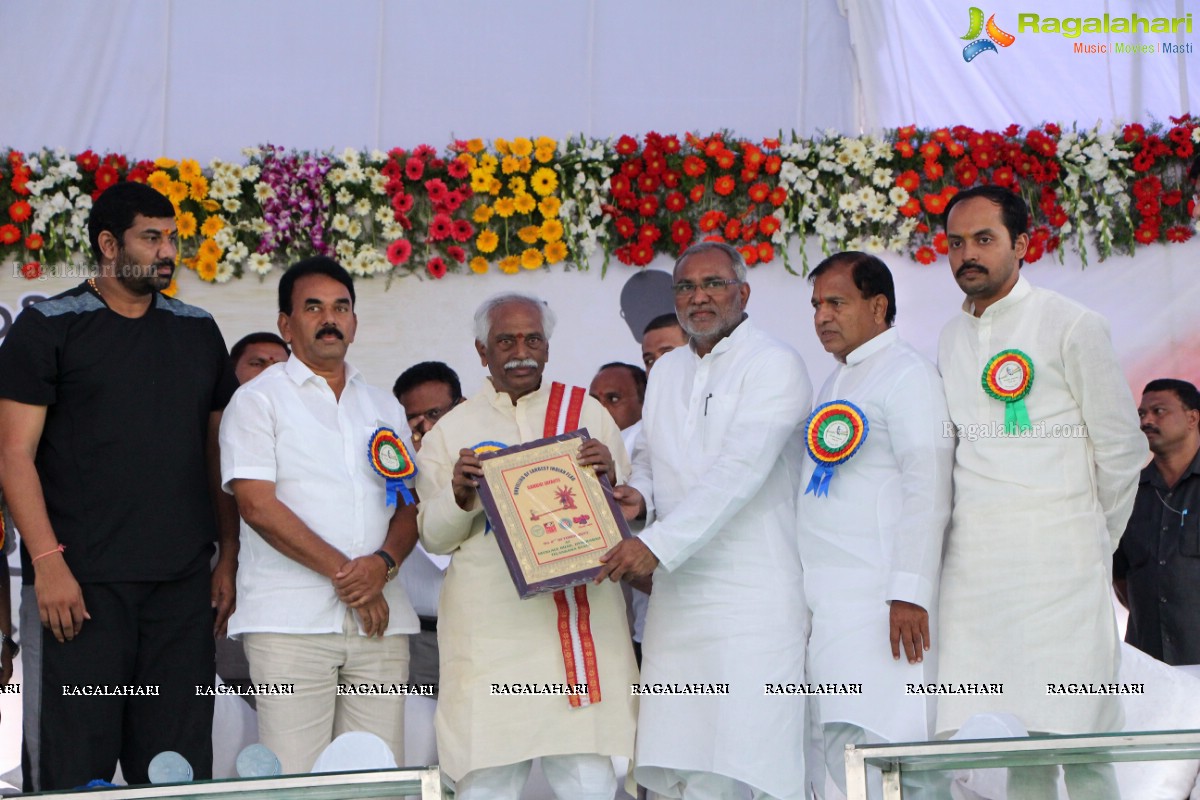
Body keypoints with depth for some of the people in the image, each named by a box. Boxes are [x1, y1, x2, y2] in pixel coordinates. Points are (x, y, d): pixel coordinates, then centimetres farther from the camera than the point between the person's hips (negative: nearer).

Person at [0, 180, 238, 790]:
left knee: (178, 761, 6)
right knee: (73, 763, -4)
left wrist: (229, 557, 10)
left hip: (184, 583, 4)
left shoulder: (197, 331, 15)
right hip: (80, 583, -4)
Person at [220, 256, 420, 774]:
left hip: (380, 617, 5)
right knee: (294, 783, -9)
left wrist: (383, 563, -7)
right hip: (291, 620, -4)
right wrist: (342, 572, -10)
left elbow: (410, 507, 16)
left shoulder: (385, 408, 20)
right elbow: (256, 503, -7)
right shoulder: (259, 399, 5)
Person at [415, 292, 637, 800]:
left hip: (582, 619, 1)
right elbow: (433, 536, 10)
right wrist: (459, 496, -11)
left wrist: (608, 478, -9)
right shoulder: (452, 430, 11)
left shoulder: (587, 412, 13)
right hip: (489, 629, -1)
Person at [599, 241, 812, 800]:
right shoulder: (666, 370, 19)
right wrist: (639, 497, 3)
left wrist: (658, 544, -22)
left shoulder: (774, 365, -4)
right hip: (677, 595, 6)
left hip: (753, 599, -6)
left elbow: (739, 472, -16)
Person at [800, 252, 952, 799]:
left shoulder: (908, 375, -6)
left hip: (879, 602, -9)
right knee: (842, 754, 8)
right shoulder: (836, 383, 22)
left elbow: (928, 490, -15)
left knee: (883, 743, -11)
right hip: (829, 602, 9)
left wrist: (910, 594, -21)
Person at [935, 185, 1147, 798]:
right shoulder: (949, 341, 14)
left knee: (1074, 734, -8)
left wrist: (1090, 544, 9)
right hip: (974, 565, 4)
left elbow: (1122, 450, 3)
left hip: (1059, 565, -4)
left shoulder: (1072, 326, -1)